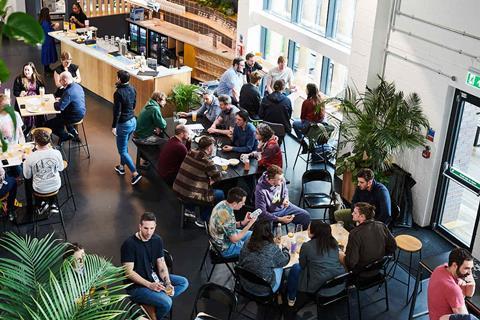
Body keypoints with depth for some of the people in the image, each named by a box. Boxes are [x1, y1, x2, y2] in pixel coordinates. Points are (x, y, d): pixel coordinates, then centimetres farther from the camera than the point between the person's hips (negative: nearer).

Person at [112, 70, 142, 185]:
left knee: (122, 150, 2)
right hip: (133, 121, 8)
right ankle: (121, 166, 40)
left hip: (124, 124, -8)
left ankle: (135, 173, -4)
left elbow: (117, 111, -21)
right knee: (124, 146, 25)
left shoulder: (118, 93, -23)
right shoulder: (132, 89, 0)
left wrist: (114, 126, -14)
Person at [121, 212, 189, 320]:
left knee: (184, 282, 1)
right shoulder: (129, 244, -19)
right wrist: (149, 285, -26)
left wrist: (168, 283, -13)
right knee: (166, 303, -25)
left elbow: (161, 265, 3)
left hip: (154, 278, 8)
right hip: (136, 286, -8)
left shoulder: (157, 240, 1)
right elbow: (129, 272, -19)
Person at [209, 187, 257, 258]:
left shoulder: (222, 203, -8)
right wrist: (250, 224, -21)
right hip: (226, 249, -9)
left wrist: (243, 222, -8)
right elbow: (234, 239, -25)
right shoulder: (227, 216, -35)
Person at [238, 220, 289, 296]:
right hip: (264, 290, -4)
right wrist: (285, 249, 17)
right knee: (279, 267, 20)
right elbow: (284, 261, -5)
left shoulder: (246, 244, -12)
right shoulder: (273, 249, -25)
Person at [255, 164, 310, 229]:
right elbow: (262, 213, -25)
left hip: (284, 207, 5)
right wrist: (280, 219, -29)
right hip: (272, 214, -5)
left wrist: (286, 199, -11)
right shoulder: (260, 190, -31)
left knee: (306, 215, -3)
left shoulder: (281, 180, -14)